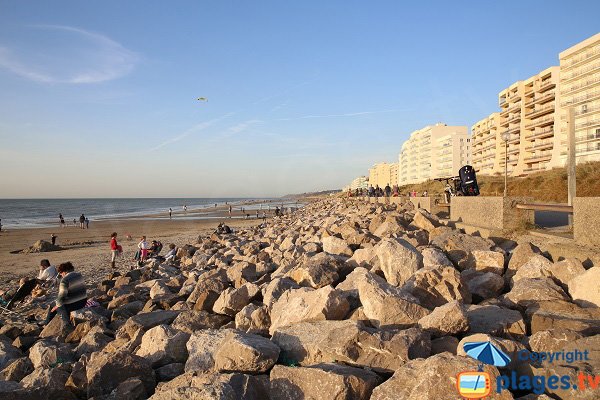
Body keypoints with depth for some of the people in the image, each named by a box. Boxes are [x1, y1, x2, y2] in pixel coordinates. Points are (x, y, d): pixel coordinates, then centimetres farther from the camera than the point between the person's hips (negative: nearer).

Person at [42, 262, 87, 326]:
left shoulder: (65, 280, -18)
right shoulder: (79, 275, 5)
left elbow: (61, 296, -20)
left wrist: (56, 306, -2)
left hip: (73, 305, -7)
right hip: (83, 301, 7)